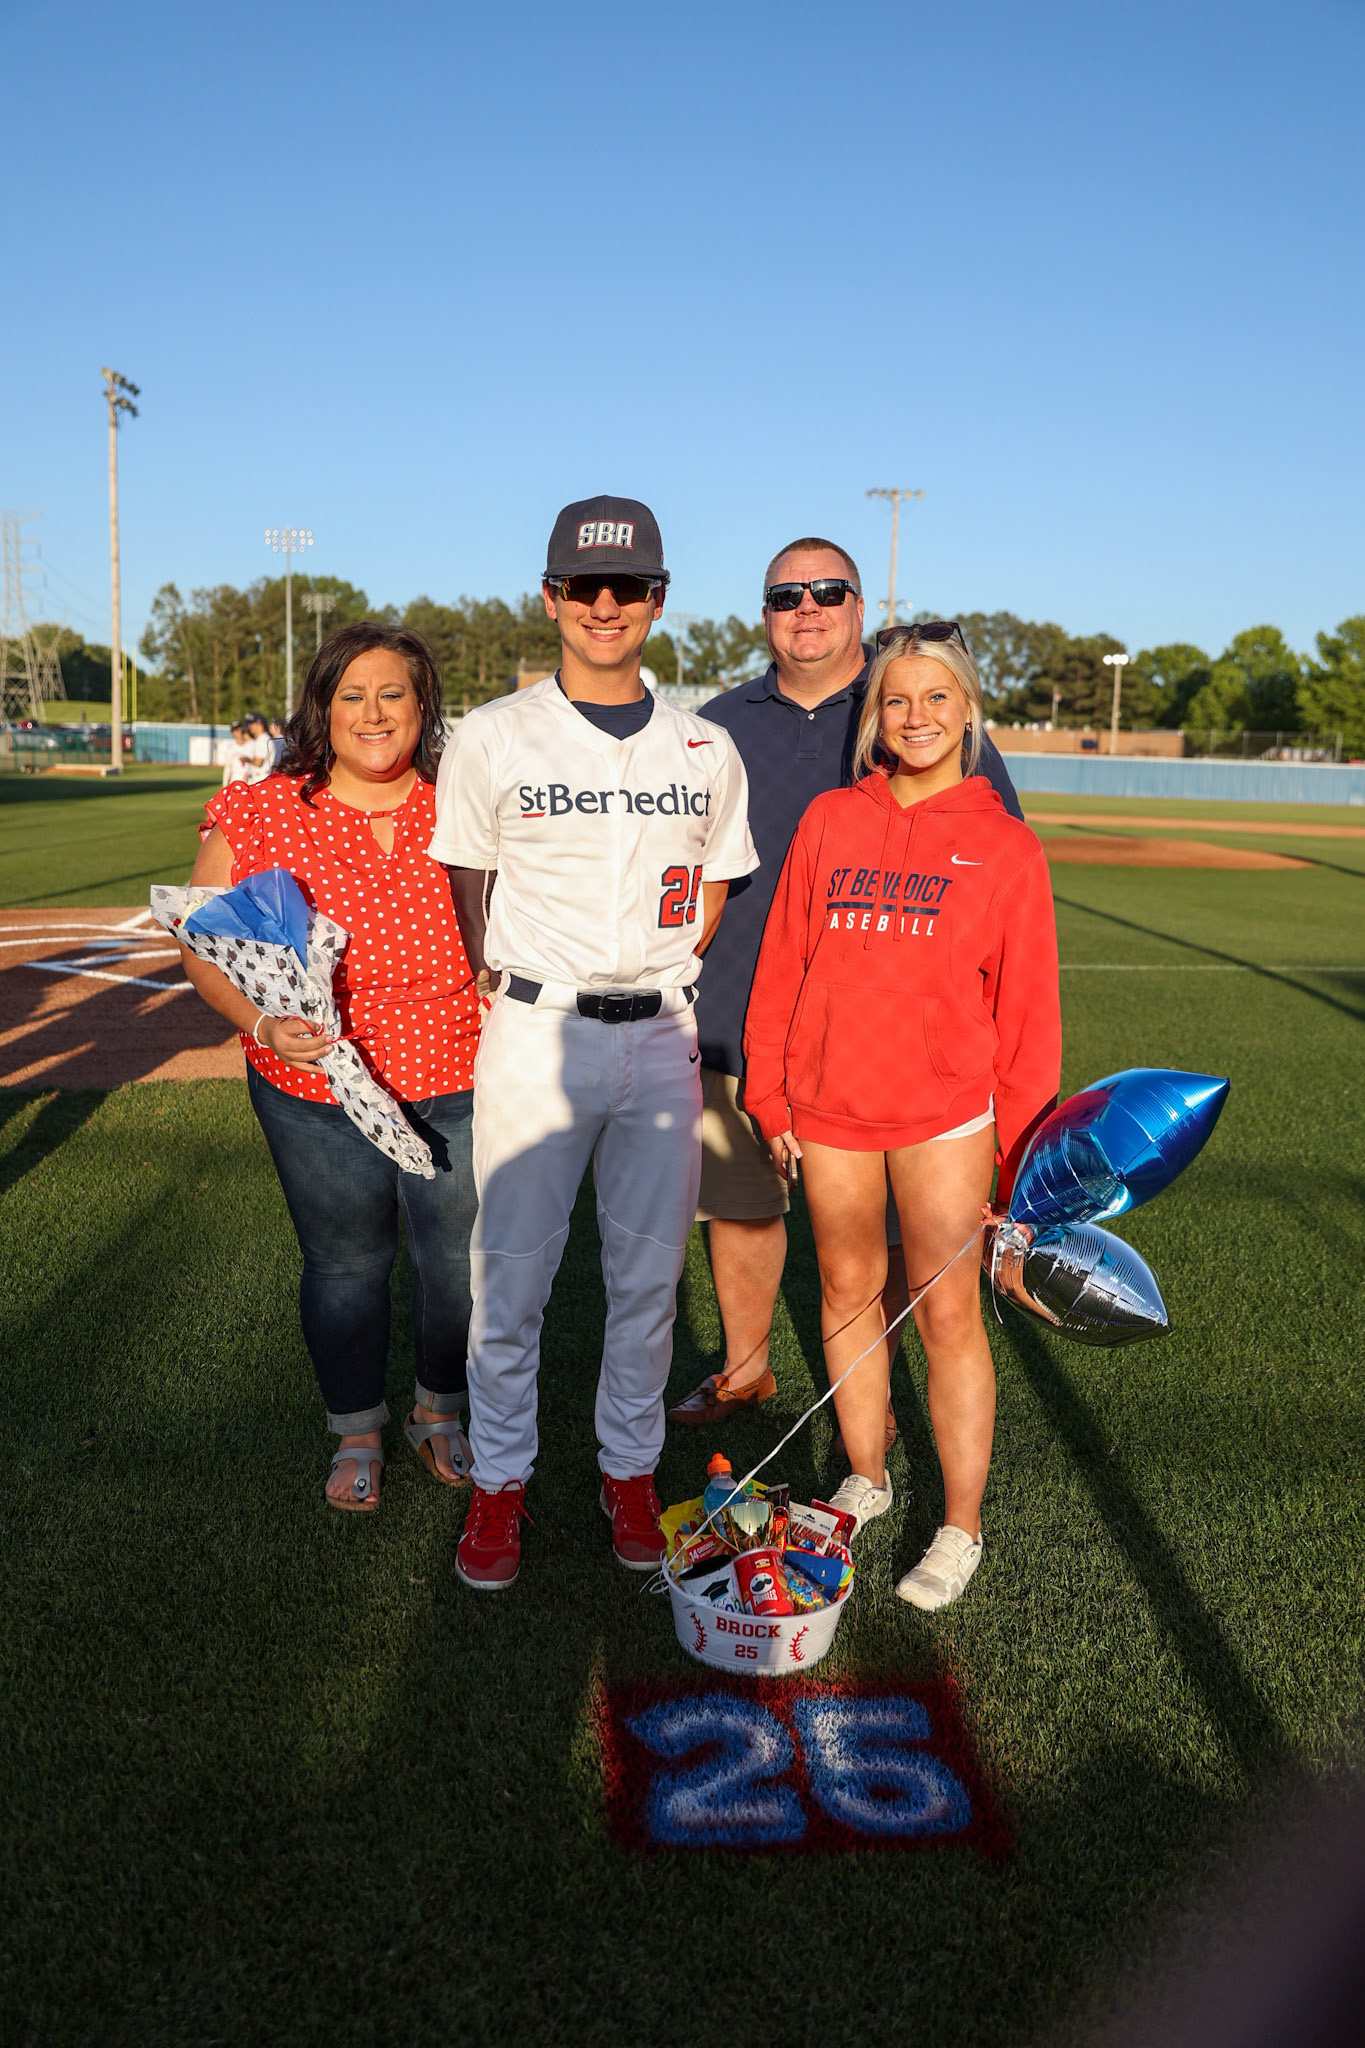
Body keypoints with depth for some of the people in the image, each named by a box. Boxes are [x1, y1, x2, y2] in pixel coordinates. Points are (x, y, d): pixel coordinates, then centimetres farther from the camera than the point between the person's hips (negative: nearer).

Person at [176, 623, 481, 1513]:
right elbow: (204, 944, -2)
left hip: (460, 1083, 1)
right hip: (320, 1092, -1)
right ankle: (357, 1434, 38)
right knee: (345, 1266, 13)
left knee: (457, 1259, 13)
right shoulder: (260, 817, -5)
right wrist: (260, 1024, -18)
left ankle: (440, 1414, 40)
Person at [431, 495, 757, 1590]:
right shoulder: (493, 737, 1)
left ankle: (631, 1471, 27)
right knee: (511, 1270, 3)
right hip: (534, 1035, -2)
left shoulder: (708, 749, 7)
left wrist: (650, 984, 7)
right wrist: (522, 996, 3)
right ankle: (500, 1480, 21)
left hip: (661, 1037, 2)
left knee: (650, 1270, 9)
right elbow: (466, 892, 8)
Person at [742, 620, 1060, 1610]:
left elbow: (1028, 1009, 0)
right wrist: (769, 1096, 7)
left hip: (944, 1111, -3)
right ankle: (866, 1478, 33)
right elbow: (783, 964, 8)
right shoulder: (829, 821, 5)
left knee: (949, 1313, 2)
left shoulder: (1005, 846, -1)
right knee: (849, 1292, 14)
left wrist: (1021, 1150, -2)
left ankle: (961, 1528, 17)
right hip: (829, 1104, 3)